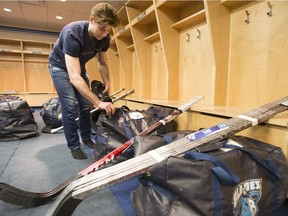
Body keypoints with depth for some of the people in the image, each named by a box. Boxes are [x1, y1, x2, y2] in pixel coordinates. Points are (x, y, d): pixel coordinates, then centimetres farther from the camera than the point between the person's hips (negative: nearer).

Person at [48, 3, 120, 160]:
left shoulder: (104, 38, -20)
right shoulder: (73, 33, -39)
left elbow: (102, 63, -1)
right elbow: (74, 77, -45)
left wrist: (107, 84, -14)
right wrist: (98, 103, -49)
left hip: (79, 66, 6)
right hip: (60, 66, -5)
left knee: (85, 105, 4)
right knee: (70, 106, -15)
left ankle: (86, 138, 20)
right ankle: (74, 146, 0)